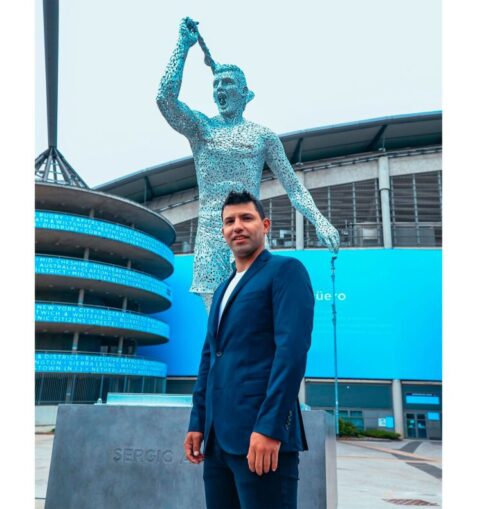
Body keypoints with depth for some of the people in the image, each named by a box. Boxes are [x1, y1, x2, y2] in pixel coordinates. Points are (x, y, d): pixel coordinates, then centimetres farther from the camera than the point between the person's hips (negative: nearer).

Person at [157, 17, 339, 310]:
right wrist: (184, 44, 2)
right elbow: (166, 97, -5)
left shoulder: (263, 135, 11)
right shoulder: (200, 126, 12)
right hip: (210, 233, 1)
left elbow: (293, 186, 8)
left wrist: (320, 221, -6)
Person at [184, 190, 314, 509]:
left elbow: (293, 347, -15)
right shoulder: (224, 289, 20)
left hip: (260, 433, -7)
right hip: (218, 436, 8)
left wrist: (270, 427, -21)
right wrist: (198, 422, 14)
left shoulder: (286, 270, -3)